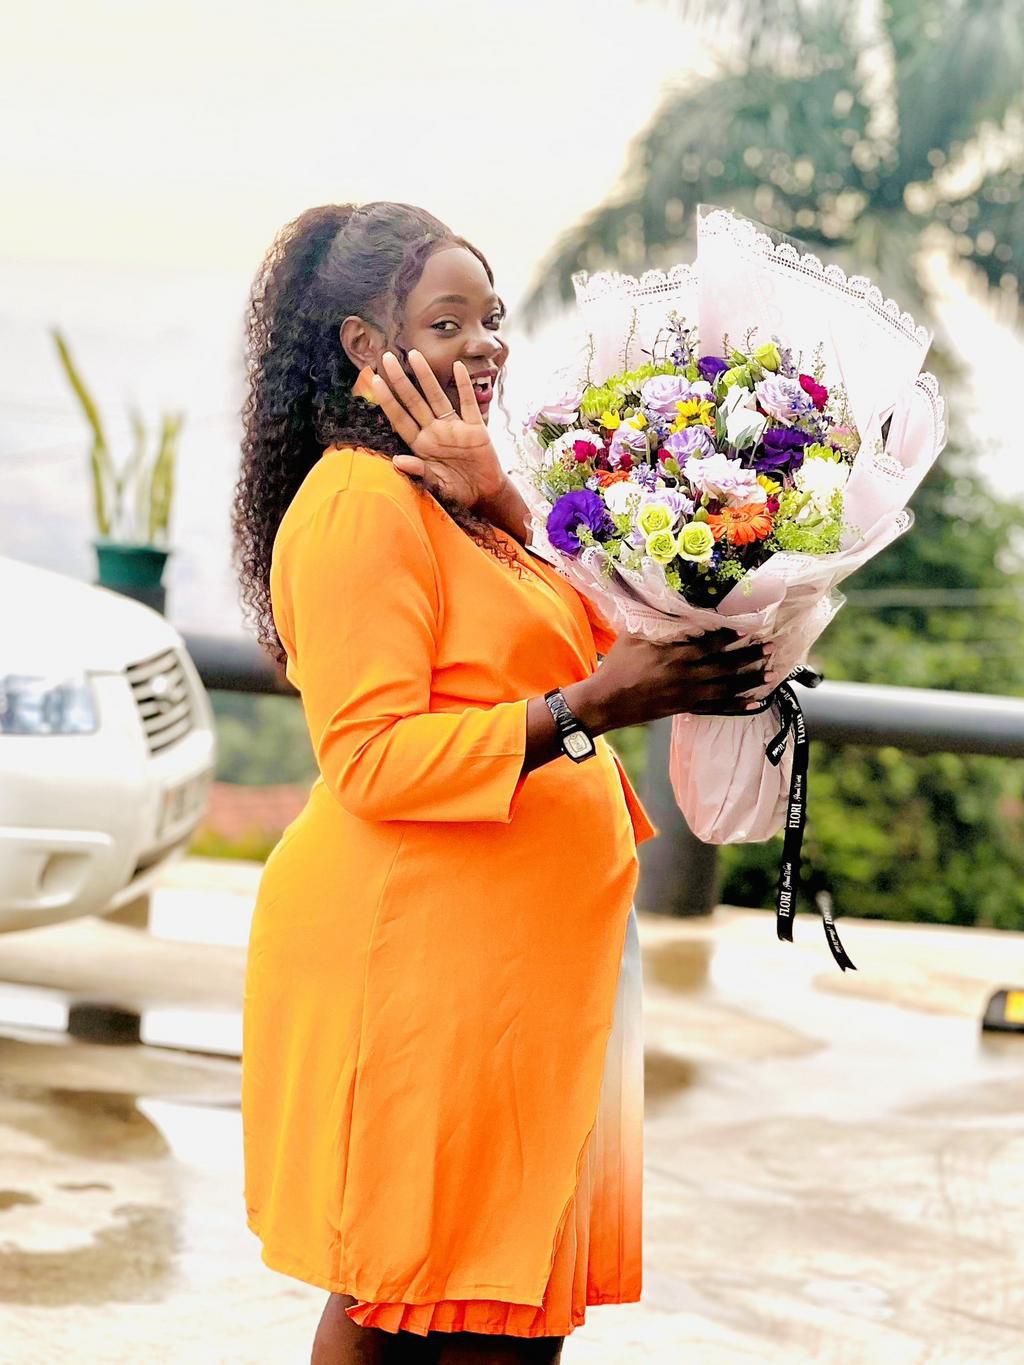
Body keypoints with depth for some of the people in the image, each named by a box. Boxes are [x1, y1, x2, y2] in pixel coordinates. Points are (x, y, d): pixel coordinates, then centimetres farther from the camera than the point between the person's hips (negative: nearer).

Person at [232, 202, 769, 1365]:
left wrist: (501, 509, -11)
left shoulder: (450, 497, 18)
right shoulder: (359, 503, -13)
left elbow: (590, 640, 5)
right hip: (415, 953, -9)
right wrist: (596, 704, -27)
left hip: (514, 953, 9)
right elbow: (375, 756, -21)